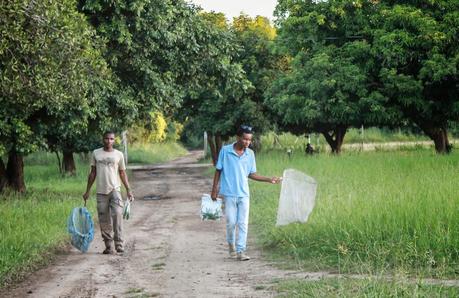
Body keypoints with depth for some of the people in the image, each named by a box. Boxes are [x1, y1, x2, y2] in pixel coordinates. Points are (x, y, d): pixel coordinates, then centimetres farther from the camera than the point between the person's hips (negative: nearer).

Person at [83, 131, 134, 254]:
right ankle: (108, 246, 9)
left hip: (114, 189, -2)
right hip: (101, 191, 2)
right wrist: (87, 191, 12)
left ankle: (119, 243, -16)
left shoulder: (118, 155, 6)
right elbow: (92, 173, 13)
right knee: (104, 221, 2)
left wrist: (128, 190, 3)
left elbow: (122, 173, 10)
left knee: (117, 215, -19)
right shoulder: (96, 153, 8)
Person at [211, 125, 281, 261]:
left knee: (243, 223, -1)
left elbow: (251, 174, 10)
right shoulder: (225, 150, -5)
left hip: (243, 194, 3)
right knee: (231, 222, 2)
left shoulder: (250, 154, 4)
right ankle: (231, 244, 27)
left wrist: (269, 179, 1)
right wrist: (214, 190, 1)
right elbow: (218, 171, 1)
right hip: (229, 193, -3)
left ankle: (240, 251, 2)